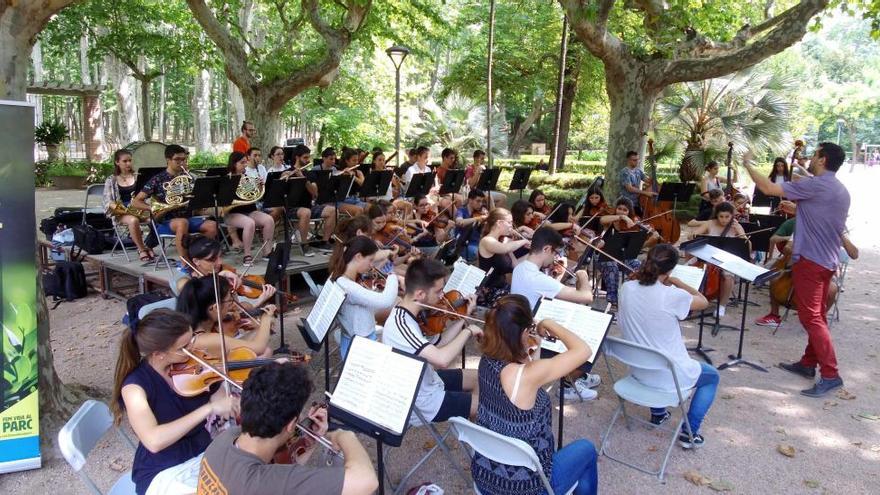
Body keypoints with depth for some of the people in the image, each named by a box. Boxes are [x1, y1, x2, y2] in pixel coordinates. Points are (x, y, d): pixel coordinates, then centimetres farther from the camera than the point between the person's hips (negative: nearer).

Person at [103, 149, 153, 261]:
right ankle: (142, 250, -24)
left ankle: (148, 246, -17)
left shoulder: (138, 177, 15)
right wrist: (115, 206, -20)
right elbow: (108, 201, 2)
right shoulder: (111, 180, 11)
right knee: (133, 220, -38)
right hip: (121, 212, -1)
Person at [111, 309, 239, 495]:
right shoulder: (135, 385, -19)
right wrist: (209, 408, -38)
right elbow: (154, 441, -33)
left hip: (205, 454, 5)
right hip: (164, 472, -5)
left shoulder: (188, 364, -5)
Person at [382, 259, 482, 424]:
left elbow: (437, 345, 4)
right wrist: (468, 330, -28)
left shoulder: (405, 311, -5)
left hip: (425, 381, 9)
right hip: (422, 405, -8)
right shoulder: (400, 324, -34)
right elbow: (442, 359, -43)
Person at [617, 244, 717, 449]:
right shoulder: (673, 296, -26)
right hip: (669, 376, -5)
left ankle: (658, 413, 47)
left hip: (638, 370, 5)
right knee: (712, 376, 26)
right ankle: (689, 432, 19)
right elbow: (704, 302, -4)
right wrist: (674, 281, 1)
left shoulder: (626, 288, -12)